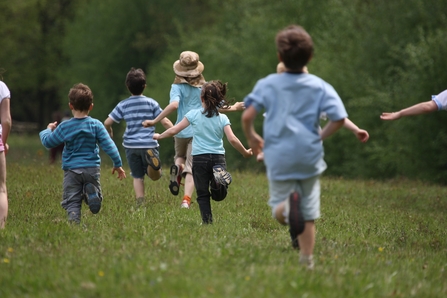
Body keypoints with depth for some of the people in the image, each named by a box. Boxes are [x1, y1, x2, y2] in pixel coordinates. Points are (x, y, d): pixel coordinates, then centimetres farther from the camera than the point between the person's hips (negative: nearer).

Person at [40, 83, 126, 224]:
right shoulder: (96, 125, -2)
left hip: (71, 169, -1)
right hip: (92, 168, 1)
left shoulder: (64, 127, -4)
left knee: (72, 201, 2)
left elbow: (48, 142, 6)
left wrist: (47, 130, 28)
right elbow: (108, 145, -4)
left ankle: (74, 222, -22)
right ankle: (91, 191, -19)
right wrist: (117, 164, 3)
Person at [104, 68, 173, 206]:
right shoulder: (151, 103, 0)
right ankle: (151, 159, -28)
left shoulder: (123, 105, 2)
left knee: (138, 177, 11)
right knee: (155, 176, 5)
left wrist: (109, 132, 20)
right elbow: (165, 122, -3)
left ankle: (140, 204, -3)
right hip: (149, 144, -1)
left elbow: (107, 122, 0)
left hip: (131, 145, 1)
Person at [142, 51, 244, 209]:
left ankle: (176, 167, -7)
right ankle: (186, 200, -21)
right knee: (191, 168, -2)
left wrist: (154, 121, -20)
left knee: (180, 156, 29)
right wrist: (233, 108, 20)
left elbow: (174, 104, -21)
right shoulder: (204, 87, 3)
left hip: (181, 130, 0)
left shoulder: (177, 87, -4)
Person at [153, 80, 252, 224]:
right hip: (218, 158, 1)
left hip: (200, 159, -1)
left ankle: (207, 221, -4)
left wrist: (159, 136, 21)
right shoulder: (223, 118, 2)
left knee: (203, 194, 6)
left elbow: (173, 130, 4)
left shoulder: (193, 114, 0)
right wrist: (245, 153, 9)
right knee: (218, 194, 7)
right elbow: (232, 139, -5)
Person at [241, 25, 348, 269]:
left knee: (278, 210, 8)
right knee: (309, 215, 13)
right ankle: (307, 261, 9)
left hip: (279, 159, -1)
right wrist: (320, 136, 8)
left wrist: (251, 138, 10)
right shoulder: (319, 86, -1)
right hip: (310, 158, 1)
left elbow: (247, 115, -10)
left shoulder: (267, 84, -2)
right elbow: (339, 118, -9)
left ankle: (288, 205, -27)